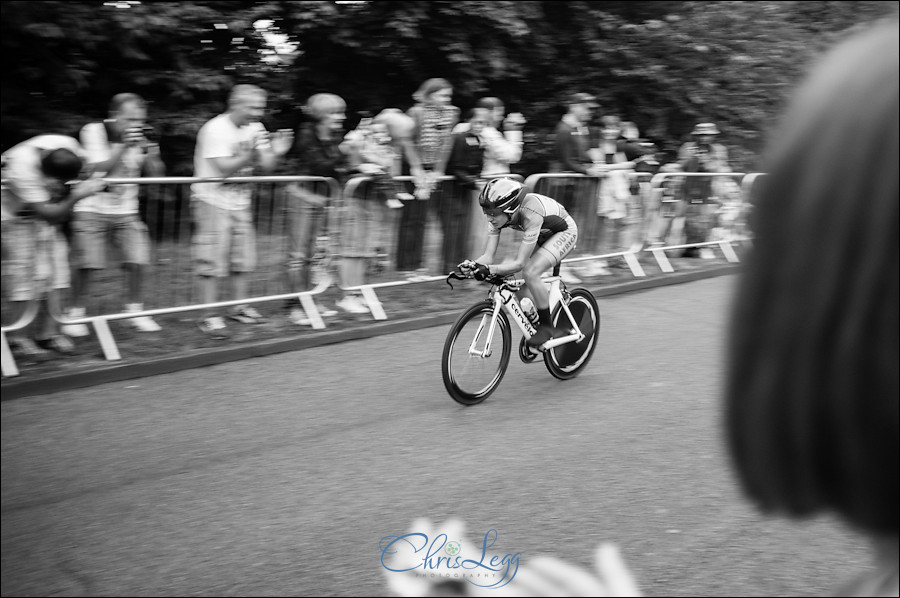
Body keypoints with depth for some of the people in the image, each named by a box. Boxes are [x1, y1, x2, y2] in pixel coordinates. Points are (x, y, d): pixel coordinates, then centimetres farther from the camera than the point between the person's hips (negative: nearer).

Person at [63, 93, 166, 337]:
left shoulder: (140, 138, -2)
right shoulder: (94, 131, -11)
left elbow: (157, 175, -5)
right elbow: (98, 169, -20)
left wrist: (152, 156, -26)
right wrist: (124, 147, -30)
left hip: (126, 211, 3)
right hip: (92, 209, -3)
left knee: (138, 259, -7)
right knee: (86, 263, -8)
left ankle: (135, 310, 11)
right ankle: (75, 313, 11)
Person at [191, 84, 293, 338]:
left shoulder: (255, 128, 4)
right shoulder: (215, 129, -17)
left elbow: (265, 166, 0)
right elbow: (225, 168, -23)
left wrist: (276, 152, -19)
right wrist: (251, 151, -30)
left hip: (240, 201, 7)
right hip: (212, 200, -7)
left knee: (243, 258, 10)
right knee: (212, 261, -7)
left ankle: (239, 307, 24)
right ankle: (208, 315, -1)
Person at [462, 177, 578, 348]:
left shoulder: (530, 214, -40)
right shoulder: (498, 215, -21)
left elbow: (520, 263, -39)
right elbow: (488, 256, -19)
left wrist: (489, 269, -52)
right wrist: (470, 265, -39)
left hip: (564, 232, -7)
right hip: (542, 235, 7)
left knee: (530, 273, -26)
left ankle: (547, 327, -10)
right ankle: (532, 326, 14)